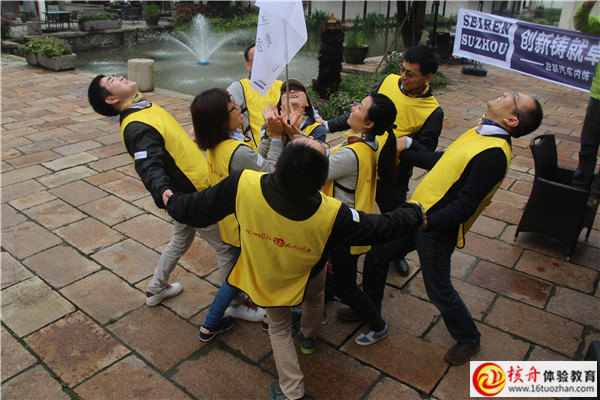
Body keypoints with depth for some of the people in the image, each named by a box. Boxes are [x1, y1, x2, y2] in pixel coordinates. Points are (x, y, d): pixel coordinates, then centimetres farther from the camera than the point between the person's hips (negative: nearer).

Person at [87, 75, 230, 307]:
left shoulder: (147, 108, 6)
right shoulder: (136, 128, -26)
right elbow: (149, 166, -40)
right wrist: (162, 191, -58)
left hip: (187, 193, 10)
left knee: (180, 241, 28)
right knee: (227, 247, 2)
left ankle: (156, 289, 46)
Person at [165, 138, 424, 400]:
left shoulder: (244, 185, -38)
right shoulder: (331, 215, -37)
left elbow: (197, 209, -21)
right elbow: (379, 228, -22)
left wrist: (172, 202, 2)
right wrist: (415, 214, -3)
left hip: (264, 279, 0)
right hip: (307, 279, 0)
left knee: (279, 329, 27)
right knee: (314, 298, 37)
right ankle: (309, 337, 66)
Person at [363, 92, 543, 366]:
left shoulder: (494, 153, -23)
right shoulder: (480, 134, 6)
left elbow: (465, 207, -26)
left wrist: (427, 222, -37)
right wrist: (401, 151, 21)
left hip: (437, 230, -9)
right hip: (417, 212, 9)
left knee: (439, 291, 9)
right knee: (375, 255, 17)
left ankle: (468, 340, 37)